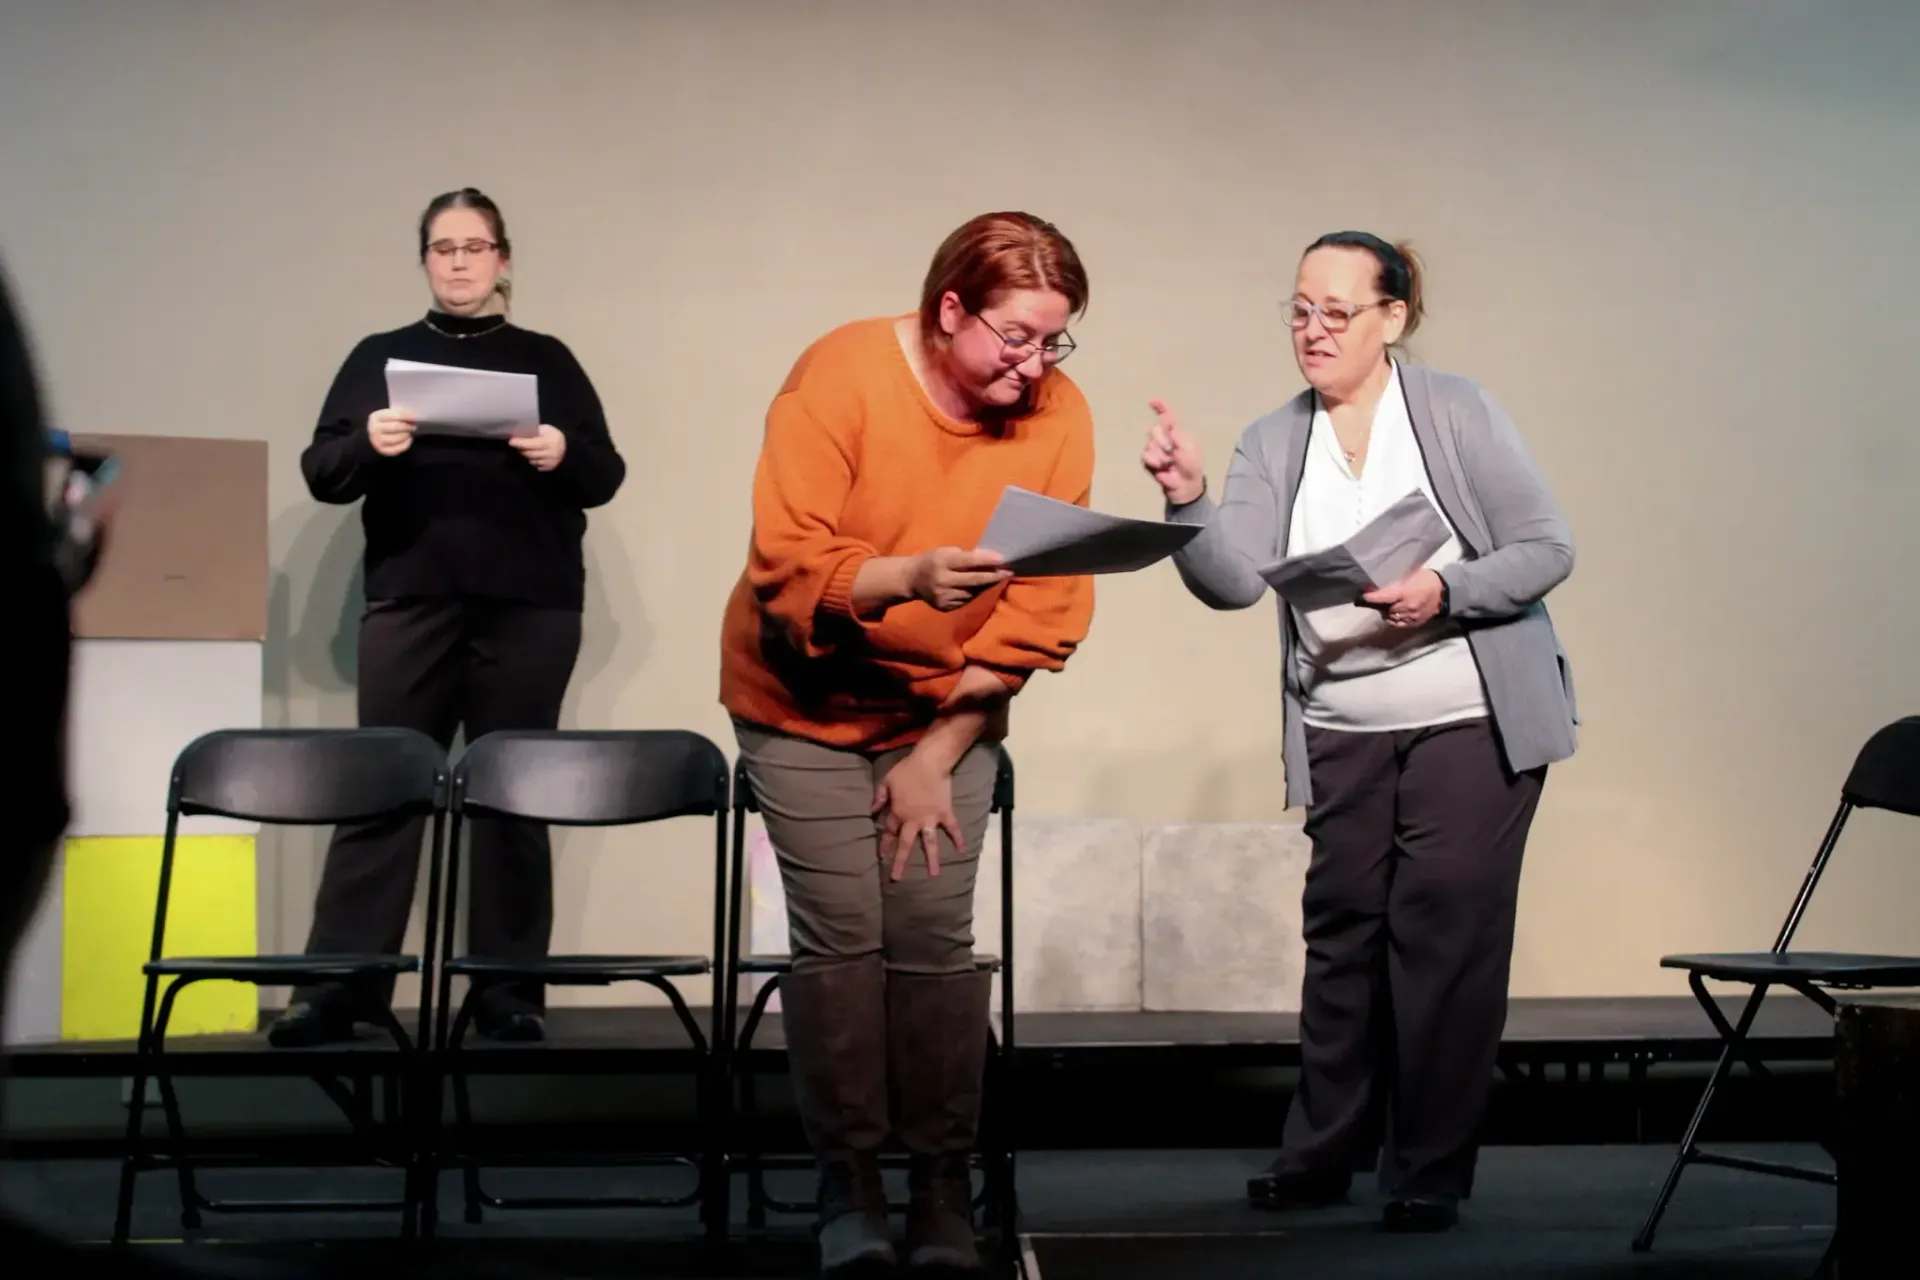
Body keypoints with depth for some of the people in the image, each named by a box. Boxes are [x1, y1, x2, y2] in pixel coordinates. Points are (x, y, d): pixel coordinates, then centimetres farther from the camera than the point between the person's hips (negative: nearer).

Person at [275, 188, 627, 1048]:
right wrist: (367, 443, -16)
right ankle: (334, 988, -1)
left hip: (530, 607, 0)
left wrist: (565, 455, -15)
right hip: (409, 601, 0)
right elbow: (322, 472, 5)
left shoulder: (547, 360, 10)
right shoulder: (379, 356, 11)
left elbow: (606, 477, 7)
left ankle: (510, 991, 6)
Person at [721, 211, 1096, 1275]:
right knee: (840, 937, -8)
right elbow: (787, 569, -23)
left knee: (934, 937, -7)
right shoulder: (840, 378, -20)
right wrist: (908, 577, -41)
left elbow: (1043, 615, -8)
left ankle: (944, 1187, 4)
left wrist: (937, 753, -8)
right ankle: (847, 1183, 4)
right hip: (806, 706, -2)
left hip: (949, 711, 2)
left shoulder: (1059, 416, -12)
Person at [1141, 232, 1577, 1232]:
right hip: (1342, 736, 3)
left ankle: (1430, 1173, 7)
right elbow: (1232, 580, -9)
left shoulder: (1458, 413, -3)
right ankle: (1322, 1153, 20)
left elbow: (1546, 550, -5)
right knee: (1342, 935, 7)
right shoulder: (1272, 444, 4)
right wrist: (1187, 500, -27)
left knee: (1444, 937, -3)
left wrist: (1443, 595, -20)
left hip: (1475, 725, -3)